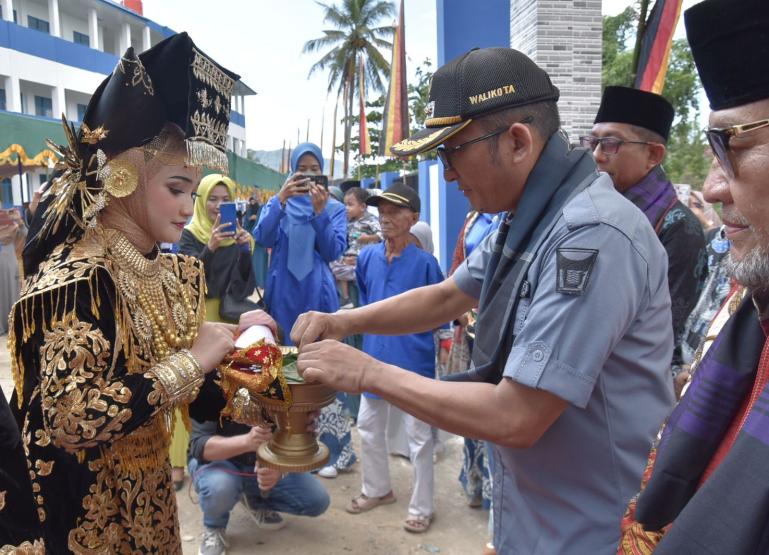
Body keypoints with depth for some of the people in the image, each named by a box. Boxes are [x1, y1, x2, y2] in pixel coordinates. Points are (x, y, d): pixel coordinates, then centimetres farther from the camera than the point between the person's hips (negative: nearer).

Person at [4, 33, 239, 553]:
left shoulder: (173, 272, -1)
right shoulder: (75, 278, -24)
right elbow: (72, 418, -33)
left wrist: (235, 335, -7)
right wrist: (191, 361, -29)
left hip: (146, 491, 7)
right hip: (84, 509, -7)